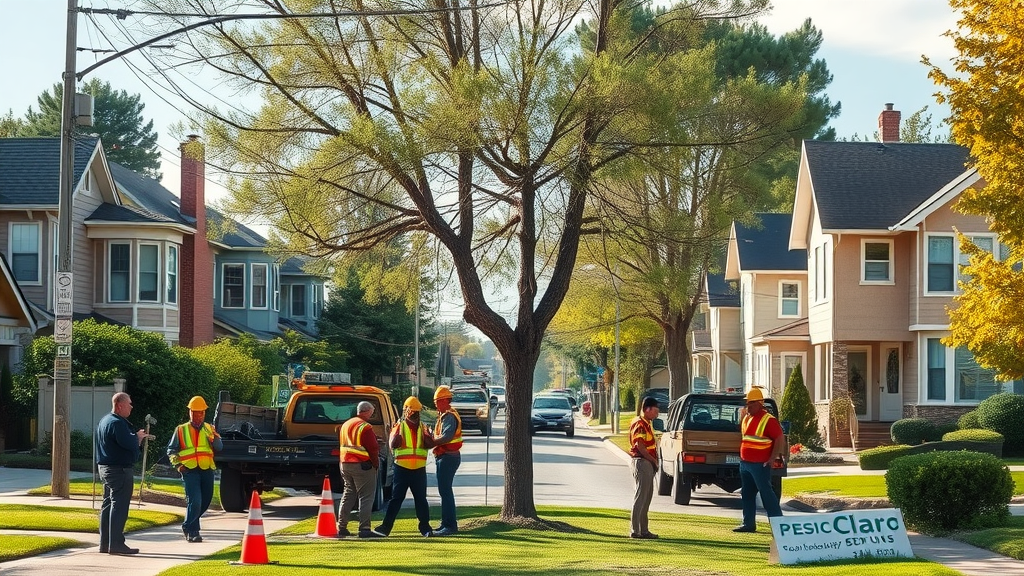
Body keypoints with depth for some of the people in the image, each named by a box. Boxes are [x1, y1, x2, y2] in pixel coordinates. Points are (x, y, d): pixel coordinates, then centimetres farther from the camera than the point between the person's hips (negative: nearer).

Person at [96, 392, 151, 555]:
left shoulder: (104, 421, 16)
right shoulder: (117, 423, -18)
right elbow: (129, 444, -27)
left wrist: (138, 438, 8)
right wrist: (137, 437, -7)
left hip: (105, 468, 11)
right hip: (120, 470, -11)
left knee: (108, 505, 14)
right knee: (119, 506, -8)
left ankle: (105, 543, 17)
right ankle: (116, 543, -9)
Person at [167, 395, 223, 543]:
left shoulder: (209, 429, 12)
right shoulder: (181, 430, 6)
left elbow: (219, 448, 1)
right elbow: (171, 450, 11)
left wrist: (215, 437, -18)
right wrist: (177, 464, -4)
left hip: (207, 470, 4)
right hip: (190, 470, -4)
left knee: (205, 501, 11)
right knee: (194, 500, -16)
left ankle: (189, 526, 30)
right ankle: (192, 531, -9)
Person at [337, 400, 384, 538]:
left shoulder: (346, 425, 15)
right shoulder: (365, 427, -13)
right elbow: (373, 448, -15)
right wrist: (376, 464, -3)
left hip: (345, 464, 8)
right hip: (362, 465, -8)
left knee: (348, 496, 16)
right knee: (366, 497, -5)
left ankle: (341, 527, 16)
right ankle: (364, 529, -9)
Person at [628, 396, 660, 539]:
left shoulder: (647, 424, 18)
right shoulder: (640, 424, -14)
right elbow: (640, 446, -20)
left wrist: (654, 461, 9)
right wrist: (653, 460, -12)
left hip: (648, 463, 10)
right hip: (642, 462, -10)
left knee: (647, 497, 13)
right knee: (641, 497, -8)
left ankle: (643, 530, 19)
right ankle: (635, 531, -7)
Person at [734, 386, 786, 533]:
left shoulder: (768, 420, -12)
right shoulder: (746, 419, 13)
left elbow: (780, 439, -14)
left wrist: (772, 459, -17)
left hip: (760, 465, -9)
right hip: (744, 463, 9)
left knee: (766, 493, -7)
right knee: (747, 494, 11)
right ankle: (748, 523, 17)